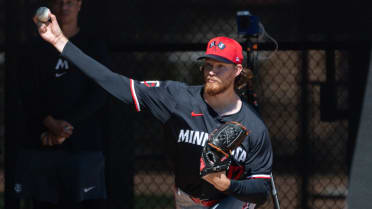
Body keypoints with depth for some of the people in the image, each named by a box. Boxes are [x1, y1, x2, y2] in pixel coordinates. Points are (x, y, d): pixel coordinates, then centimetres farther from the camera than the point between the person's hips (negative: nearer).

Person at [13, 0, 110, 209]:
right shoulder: (38, 48, 14)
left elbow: (98, 95, -2)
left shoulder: (93, 45, 7)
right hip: (40, 145, 3)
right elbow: (29, 96, 5)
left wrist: (66, 126, -11)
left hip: (84, 145, -3)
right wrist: (50, 124, -13)